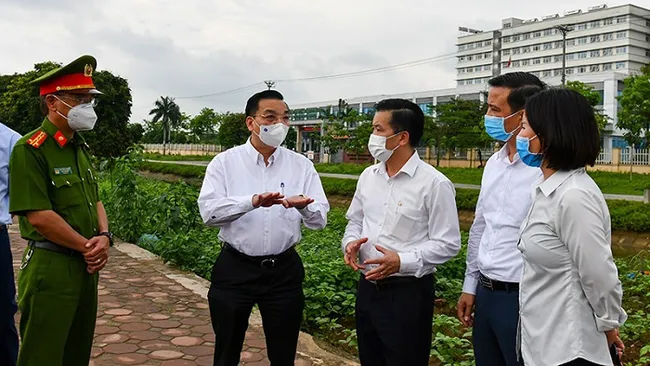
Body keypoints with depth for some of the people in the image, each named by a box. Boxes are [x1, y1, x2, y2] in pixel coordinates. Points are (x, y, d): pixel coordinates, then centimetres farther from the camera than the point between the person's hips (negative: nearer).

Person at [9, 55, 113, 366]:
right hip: (50, 270, -8)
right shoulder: (30, 150, -15)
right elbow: (38, 216, -21)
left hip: (85, 267, 8)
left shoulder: (80, 147, 12)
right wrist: (87, 247, -13)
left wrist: (104, 237, -3)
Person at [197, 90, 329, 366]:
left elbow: (320, 219, -4)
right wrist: (252, 202, -31)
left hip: (284, 271, 2)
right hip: (234, 269, -1)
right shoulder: (225, 162, -3)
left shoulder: (302, 166, 1)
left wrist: (302, 206, -27)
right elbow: (208, 211, -15)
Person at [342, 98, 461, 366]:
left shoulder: (434, 183, -14)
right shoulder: (368, 176, 6)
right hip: (367, 287, 6)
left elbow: (447, 244, -13)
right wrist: (350, 242, -5)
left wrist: (403, 261, -24)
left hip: (408, 293, -6)